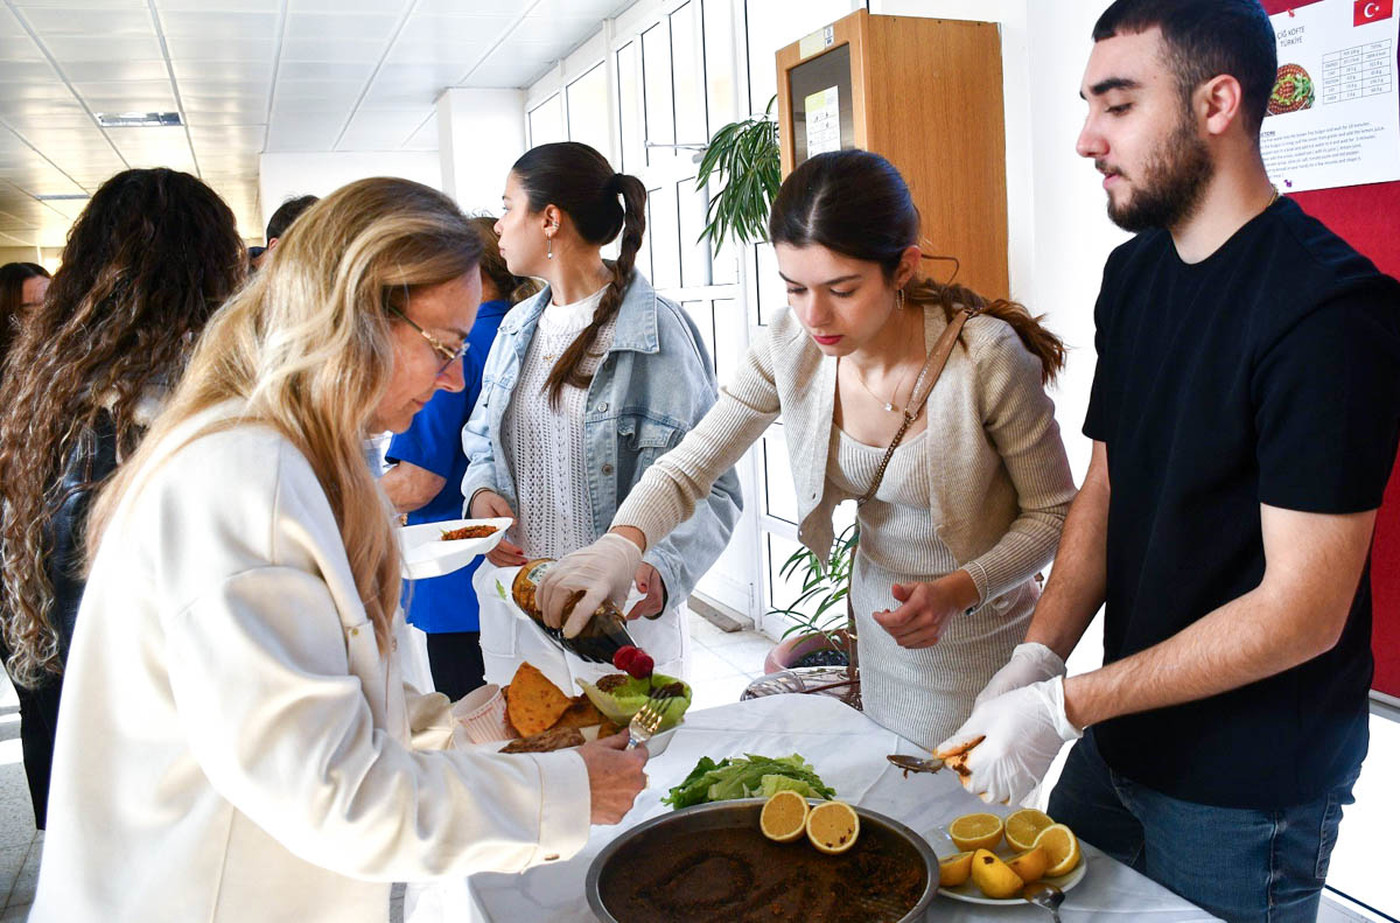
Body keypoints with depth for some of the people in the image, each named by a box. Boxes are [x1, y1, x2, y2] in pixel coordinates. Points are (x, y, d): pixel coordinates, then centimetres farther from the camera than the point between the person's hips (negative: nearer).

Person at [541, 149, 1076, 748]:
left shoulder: (985, 356, -26)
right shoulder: (789, 348, -15)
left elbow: (1053, 513, -13)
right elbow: (687, 468, -11)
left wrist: (959, 590, -29)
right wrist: (622, 541, -32)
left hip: (983, 630, -3)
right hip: (878, 623, 4)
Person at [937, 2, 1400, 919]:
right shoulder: (1134, 273, 2)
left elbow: (1303, 613, -23)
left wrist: (1064, 707, -22)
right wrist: (1035, 659, -8)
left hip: (1251, 788, -6)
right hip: (1122, 739, 7)